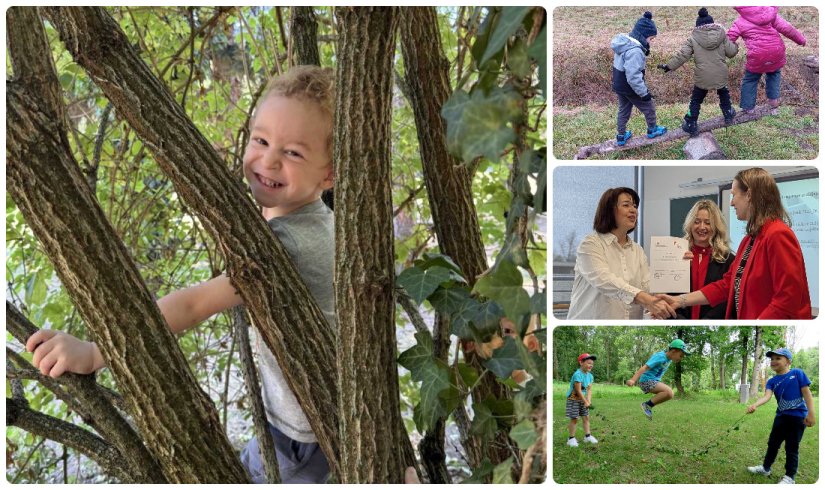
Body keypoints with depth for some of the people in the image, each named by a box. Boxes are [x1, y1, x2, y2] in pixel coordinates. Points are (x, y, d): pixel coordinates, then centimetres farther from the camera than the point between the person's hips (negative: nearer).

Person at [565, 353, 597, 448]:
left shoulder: (590, 375, 0)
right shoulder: (577, 374, -25)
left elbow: (589, 390, -3)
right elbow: (578, 390, -25)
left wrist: (588, 400, -18)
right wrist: (586, 402, -22)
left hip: (583, 399, 7)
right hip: (574, 399, -7)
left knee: (586, 417, 9)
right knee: (574, 419, -4)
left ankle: (587, 436, 19)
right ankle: (571, 438, 3)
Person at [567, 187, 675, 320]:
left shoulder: (638, 251, 14)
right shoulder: (591, 244, -5)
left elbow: (648, 286, 2)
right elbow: (603, 280, -22)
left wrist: (656, 303, -21)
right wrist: (646, 300, -34)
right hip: (591, 320, -5)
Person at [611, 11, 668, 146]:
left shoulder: (624, 42, -2)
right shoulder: (635, 51, -32)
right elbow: (633, 77, -33)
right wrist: (644, 93, -22)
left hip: (618, 85, 8)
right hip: (630, 88, -8)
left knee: (623, 110, 25)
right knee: (649, 108, 17)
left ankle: (621, 136, 37)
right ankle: (652, 130, 38)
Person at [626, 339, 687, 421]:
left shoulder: (668, 359, 9)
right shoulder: (660, 357, -18)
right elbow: (645, 367, -29)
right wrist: (633, 380, -40)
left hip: (654, 381, 10)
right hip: (647, 381, -10)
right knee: (669, 393, -25)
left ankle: (648, 407, 16)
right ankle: (647, 405, -12)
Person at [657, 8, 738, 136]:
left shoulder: (693, 38, -5)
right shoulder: (721, 34, 0)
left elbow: (682, 55, -10)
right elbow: (731, 52, 5)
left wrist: (669, 66, -2)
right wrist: (736, 46, 28)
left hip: (702, 76, -2)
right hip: (720, 75, 2)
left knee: (696, 100, 12)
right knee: (724, 94, 30)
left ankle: (691, 126, 14)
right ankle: (728, 115, 43)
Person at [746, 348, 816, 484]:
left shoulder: (797, 373, -9)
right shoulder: (772, 381, 2)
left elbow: (806, 393, -8)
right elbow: (767, 396, -15)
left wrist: (811, 413, -14)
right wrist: (755, 405, -35)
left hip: (798, 416, -5)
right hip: (781, 416, 5)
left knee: (792, 447, 1)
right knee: (773, 443, 16)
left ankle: (789, 477, 14)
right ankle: (766, 468, 34)